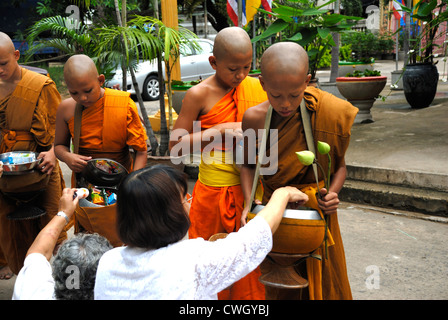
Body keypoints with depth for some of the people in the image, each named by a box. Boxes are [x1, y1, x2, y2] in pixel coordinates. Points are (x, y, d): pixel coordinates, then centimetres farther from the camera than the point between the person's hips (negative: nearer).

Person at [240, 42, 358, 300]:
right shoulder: (254, 119, -15)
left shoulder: (330, 115, -17)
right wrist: (249, 204, -12)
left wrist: (332, 194, -22)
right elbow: (249, 164, 1)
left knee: (321, 281, 15)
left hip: (315, 211, 0)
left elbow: (339, 164, -4)